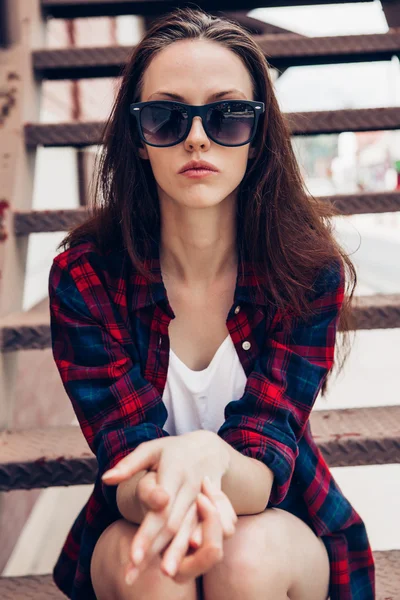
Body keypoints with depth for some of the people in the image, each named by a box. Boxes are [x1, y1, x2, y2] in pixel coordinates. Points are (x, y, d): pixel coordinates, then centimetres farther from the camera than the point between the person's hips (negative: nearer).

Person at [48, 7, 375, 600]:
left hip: (282, 523, 0)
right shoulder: (85, 276, -16)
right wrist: (161, 495, -43)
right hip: (133, 525, 0)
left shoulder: (309, 271, -17)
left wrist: (208, 455, -46)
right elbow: (125, 474, -18)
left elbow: (267, 469, -21)